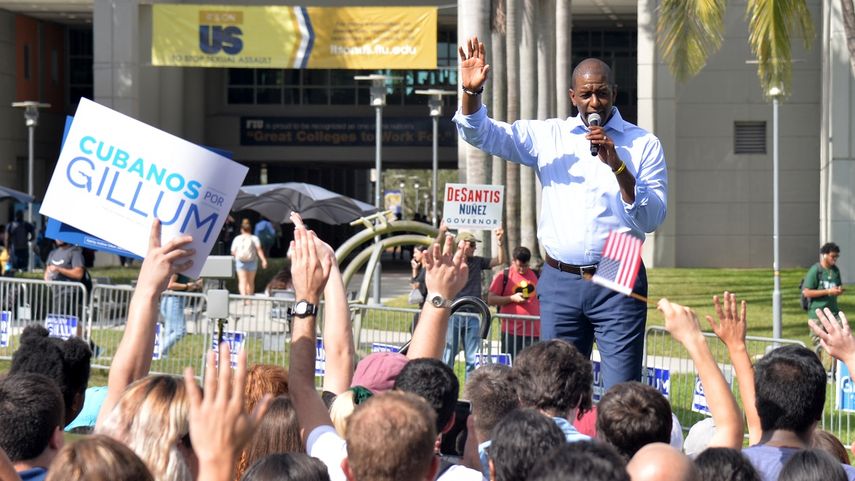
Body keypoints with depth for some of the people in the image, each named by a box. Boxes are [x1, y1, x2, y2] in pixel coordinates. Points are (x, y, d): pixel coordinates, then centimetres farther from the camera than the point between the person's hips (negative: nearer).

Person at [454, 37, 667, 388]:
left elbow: (652, 219, -3)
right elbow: (482, 135, 7)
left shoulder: (643, 144, 4)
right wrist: (471, 92, -11)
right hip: (560, 283, 2)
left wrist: (618, 166, -15)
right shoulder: (548, 136, 11)